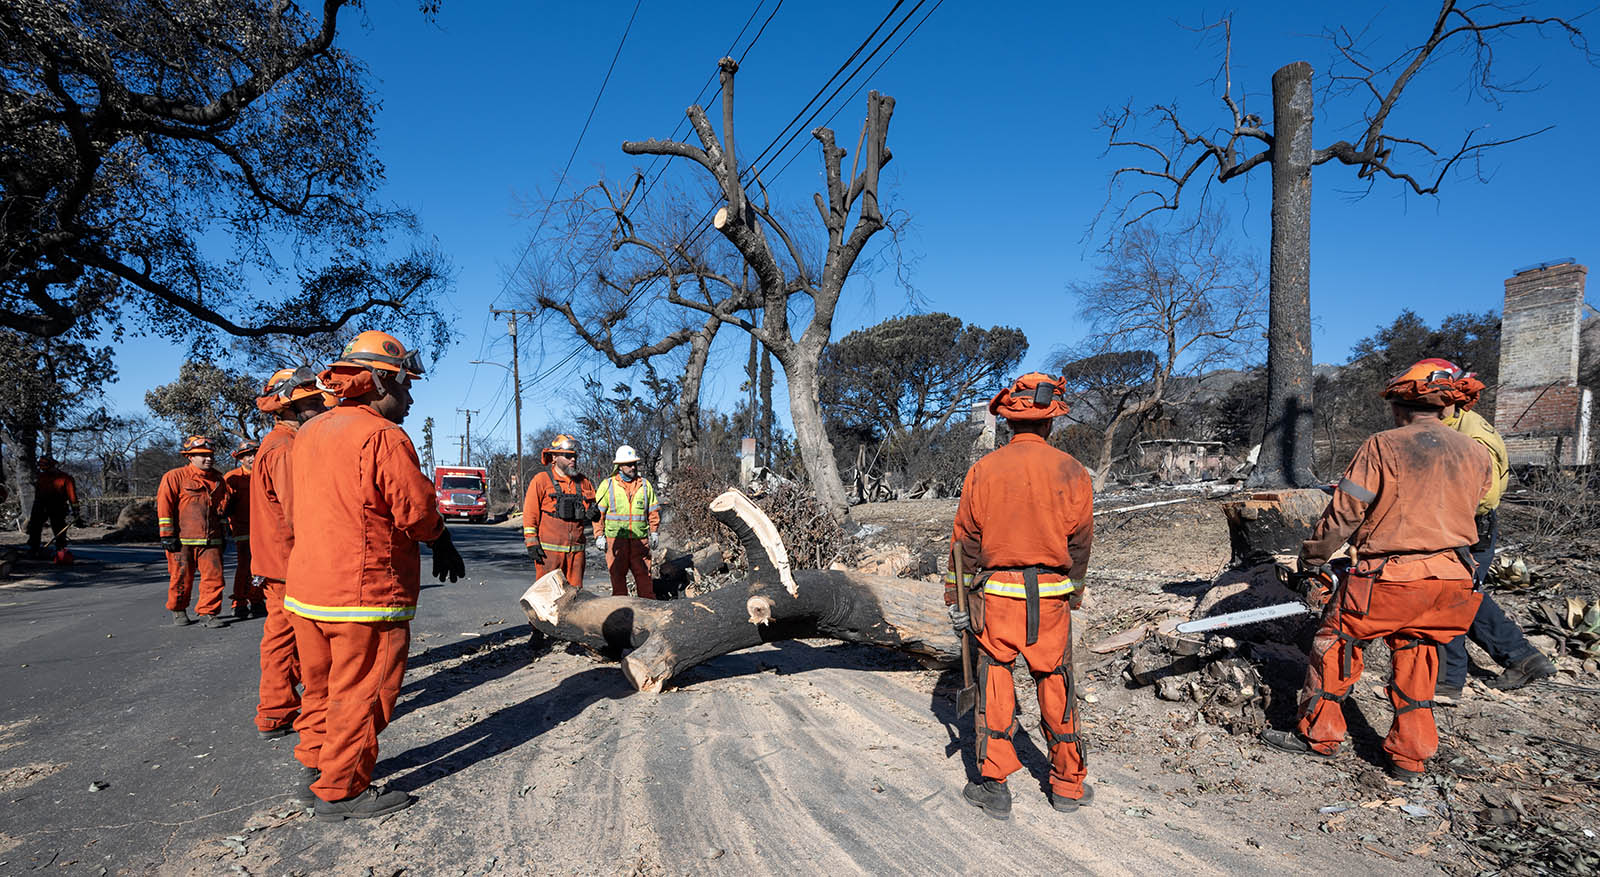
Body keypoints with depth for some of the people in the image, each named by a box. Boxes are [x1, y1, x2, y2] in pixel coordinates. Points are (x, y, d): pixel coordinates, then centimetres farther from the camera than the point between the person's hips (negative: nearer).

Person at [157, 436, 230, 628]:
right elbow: (164, 506, -4)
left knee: (214, 575, -4)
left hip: (210, 540, 4)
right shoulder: (175, 477, -2)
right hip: (182, 540, -4)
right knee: (182, 577, 6)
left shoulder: (217, 478, 14)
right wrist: (167, 535, -9)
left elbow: (222, 504, 22)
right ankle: (178, 611, 26)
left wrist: (222, 534, 21)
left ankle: (207, 613, 5)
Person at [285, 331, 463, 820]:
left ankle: (316, 762, 37)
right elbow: (416, 510, -17)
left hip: (306, 589, 9)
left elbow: (295, 511, 19)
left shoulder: (308, 434, 11)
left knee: (322, 685, 22)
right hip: (364, 596, -9)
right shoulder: (383, 436, -17)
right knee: (360, 693, 4)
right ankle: (341, 792, 14)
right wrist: (442, 542, 1)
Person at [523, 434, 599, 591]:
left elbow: (591, 509, 23)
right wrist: (531, 543, -9)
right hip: (548, 549, -5)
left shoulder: (583, 482, 13)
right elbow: (530, 513, -3)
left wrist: (592, 515, -2)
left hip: (576, 549, 5)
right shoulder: (541, 480, -1)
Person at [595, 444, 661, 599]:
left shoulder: (645, 484, 9)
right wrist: (599, 535, -2)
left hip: (640, 539, 2)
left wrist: (654, 532, 11)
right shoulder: (607, 485, 1)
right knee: (617, 575, 3)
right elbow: (598, 512, 2)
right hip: (616, 538, -2)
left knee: (644, 574, 3)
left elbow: (654, 510, 16)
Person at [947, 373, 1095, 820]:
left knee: (994, 681, 10)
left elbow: (965, 542, -2)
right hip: (1051, 596, 1)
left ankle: (994, 784, 15)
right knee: (1055, 685, 13)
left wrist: (956, 598, 5)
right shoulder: (1072, 472, -4)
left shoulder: (983, 471, -5)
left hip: (996, 592, -1)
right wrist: (1071, 594, 15)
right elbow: (1080, 543, 2)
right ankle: (1068, 785, 27)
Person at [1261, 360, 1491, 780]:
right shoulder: (1476, 454, 8)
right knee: (1414, 655, 20)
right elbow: (1467, 508, 21)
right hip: (1452, 578, 6)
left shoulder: (1383, 447, -8)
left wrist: (1312, 558, 4)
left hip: (1390, 576, -5)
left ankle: (1317, 734, 19)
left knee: (1336, 643, 10)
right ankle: (1410, 753, 22)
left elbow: (1343, 512, -8)